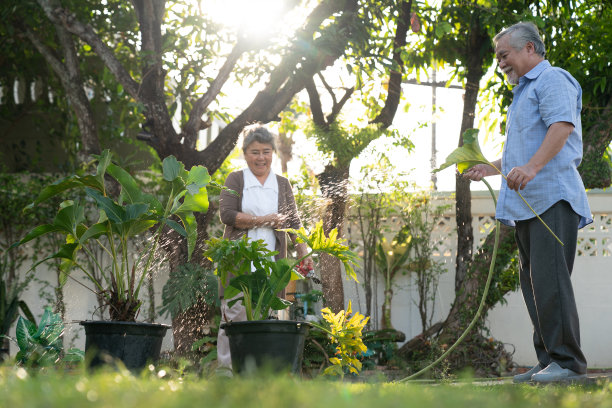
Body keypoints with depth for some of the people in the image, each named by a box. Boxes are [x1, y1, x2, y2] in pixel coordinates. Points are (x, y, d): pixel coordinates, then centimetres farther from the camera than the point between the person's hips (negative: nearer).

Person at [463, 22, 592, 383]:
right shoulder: (523, 92, 30)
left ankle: (568, 360, -17)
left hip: (552, 196, -10)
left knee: (549, 278, -17)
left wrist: (531, 167, -31)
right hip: (526, 203, 10)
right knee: (534, 284, 5)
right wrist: (489, 169, 36)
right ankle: (549, 360, 6)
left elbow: (562, 127, -20)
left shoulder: (552, 79, -2)